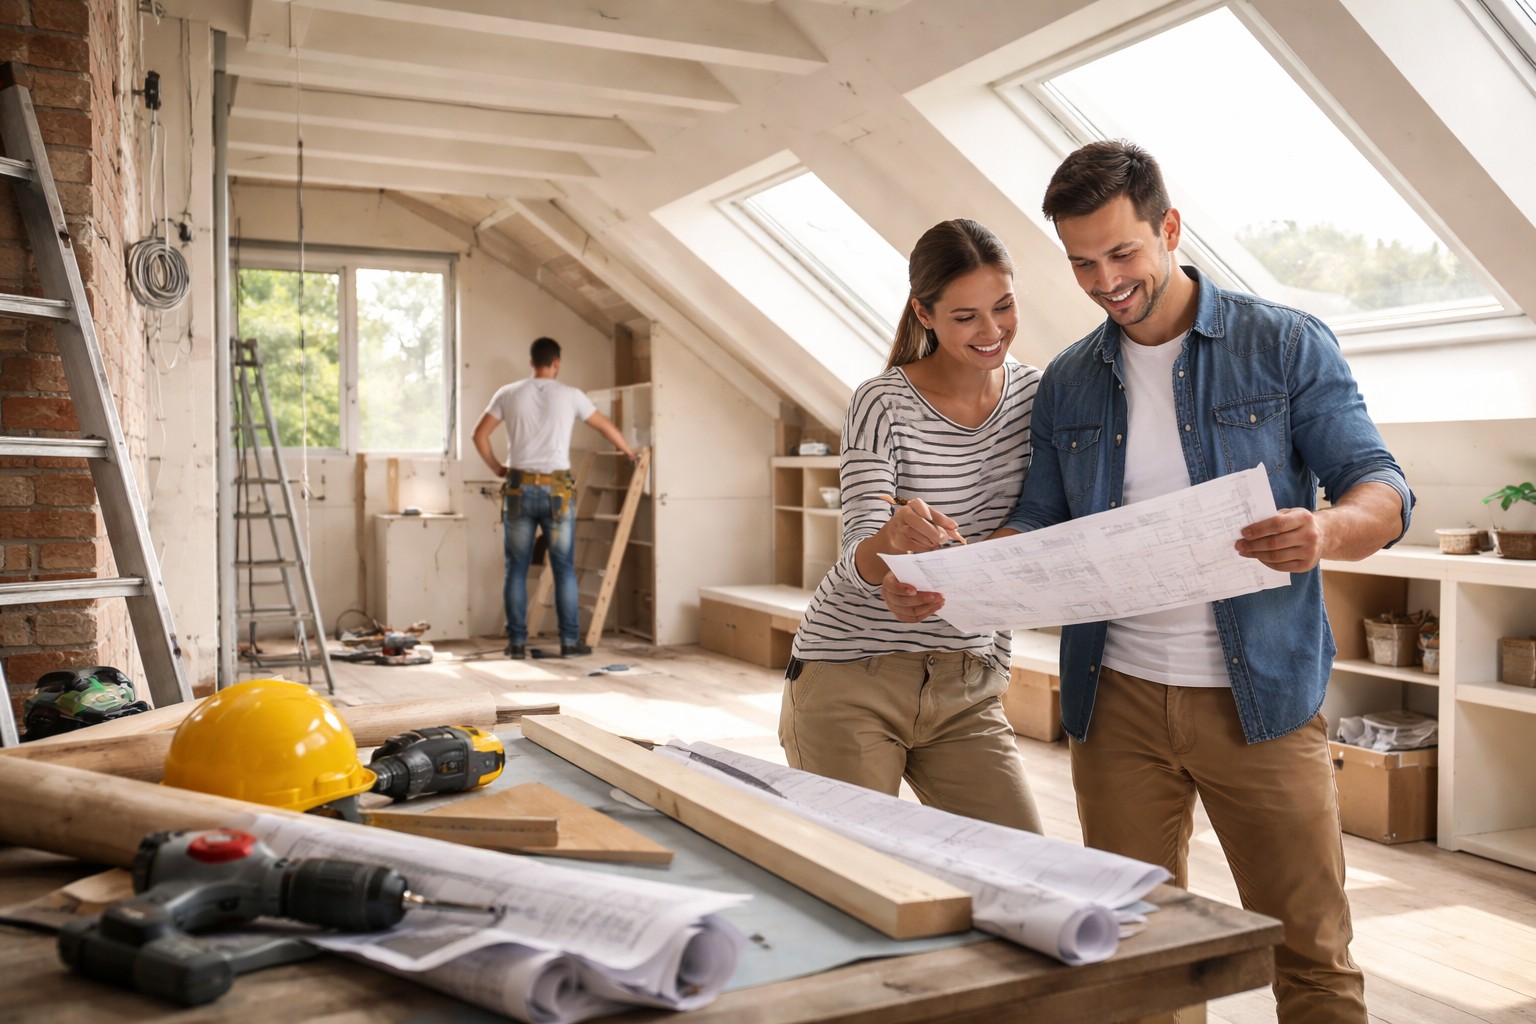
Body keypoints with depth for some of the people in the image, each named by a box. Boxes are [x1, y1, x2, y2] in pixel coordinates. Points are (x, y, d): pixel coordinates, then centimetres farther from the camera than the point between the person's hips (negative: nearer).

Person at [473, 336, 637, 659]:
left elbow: (479, 434, 3)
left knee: (516, 569, 7)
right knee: (564, 569, 5)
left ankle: (517, 642, 9)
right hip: (556, 490, -1)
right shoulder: (570, 395, 3)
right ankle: (570, 641, 8)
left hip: (519, 488, 1)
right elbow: (606, 426, 16)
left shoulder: (509, 393, 5)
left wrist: (496, 468, 17)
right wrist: (628, 451, 33)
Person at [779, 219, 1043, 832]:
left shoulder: (1034, 395, 3)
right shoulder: (884, 405, -10)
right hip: (851, 684, -4)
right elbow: (859, 561, -18)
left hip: (966, 692, 4)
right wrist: (893, 538, -40)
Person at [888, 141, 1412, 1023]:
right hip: (1118, 699, 3)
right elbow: (1040, 528, 11)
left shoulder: (1286, 346, -1)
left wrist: (1327, 530, -29)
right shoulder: (1068, 385, 9)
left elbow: (1383, 489, -5)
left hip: (1261, 694, -3)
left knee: (1312, 952, 4)